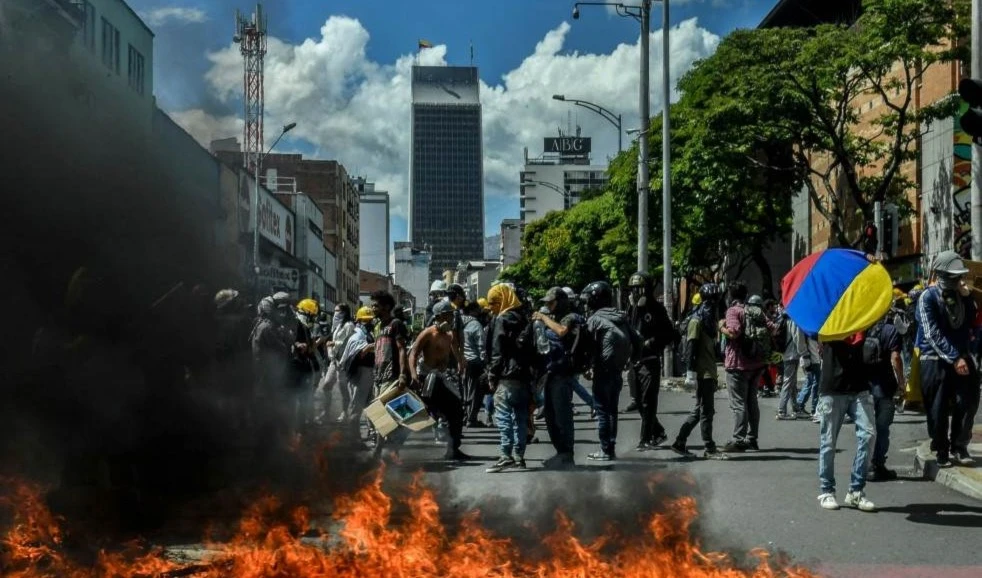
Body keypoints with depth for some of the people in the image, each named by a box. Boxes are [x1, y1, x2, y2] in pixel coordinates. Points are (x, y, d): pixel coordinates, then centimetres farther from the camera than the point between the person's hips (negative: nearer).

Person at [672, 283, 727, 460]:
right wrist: (691, 373, -21)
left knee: (701, 410, 12)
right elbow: (691, 348, -16)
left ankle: (679, 443, 17)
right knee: (706, 411, -4)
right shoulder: (697, 320, -10)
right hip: (702, 374, -9)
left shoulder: (709, 319, 16)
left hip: (709, 373, 9)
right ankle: (709, 449, 2)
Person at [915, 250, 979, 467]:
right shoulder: (928, 297, -8)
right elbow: (933, 334, -13)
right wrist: (954, 359, -17)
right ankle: (942, 451, 13)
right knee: (938, 409, 0)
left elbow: (972, 323, 3)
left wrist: (967, 298, -7)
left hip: (961, 357, 4)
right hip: (935, 360, -4)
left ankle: (959, 447, 14)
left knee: (968, 403, -1)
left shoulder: (961, 294, 8)